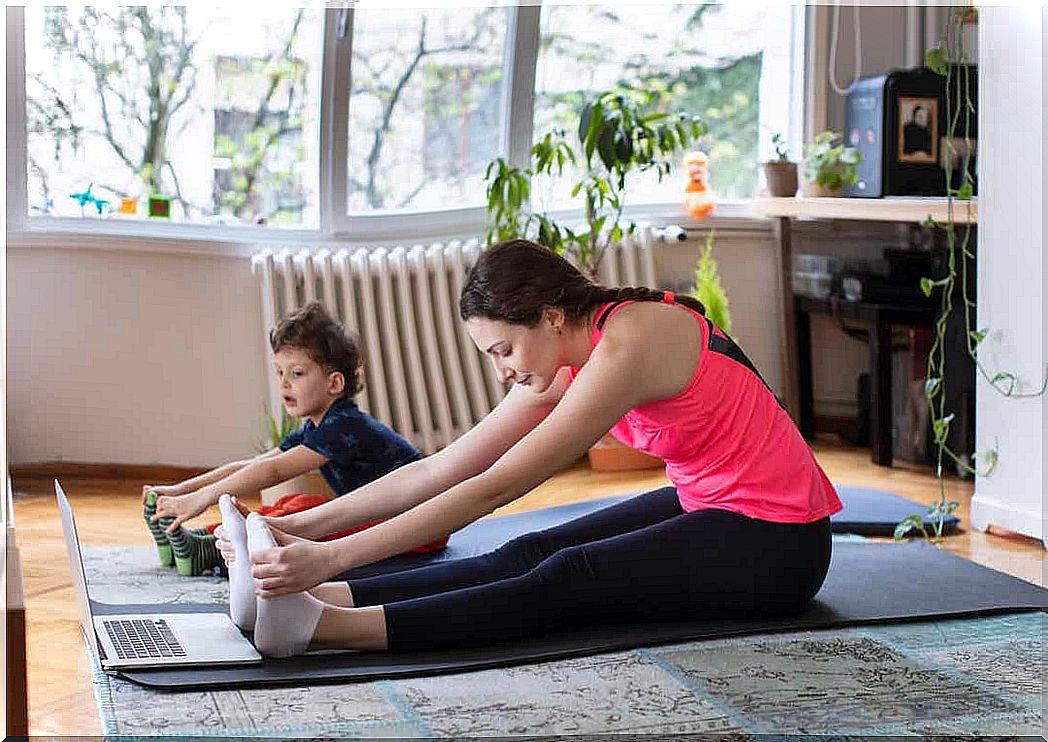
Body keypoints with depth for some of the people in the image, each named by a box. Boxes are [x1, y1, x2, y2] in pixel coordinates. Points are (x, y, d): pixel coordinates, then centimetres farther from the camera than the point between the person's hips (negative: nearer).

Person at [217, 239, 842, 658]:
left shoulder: (626, 345, -27)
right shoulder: (564, 362, 0)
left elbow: (493, 490, -31)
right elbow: (439, 470, -2)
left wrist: (333, 556, -33)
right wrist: (304, 526, -10)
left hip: (777, 545, -8)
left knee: (571, 580, -25)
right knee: (527, 555, -11)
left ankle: (322, 624, -37)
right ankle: (309, 595, -21)